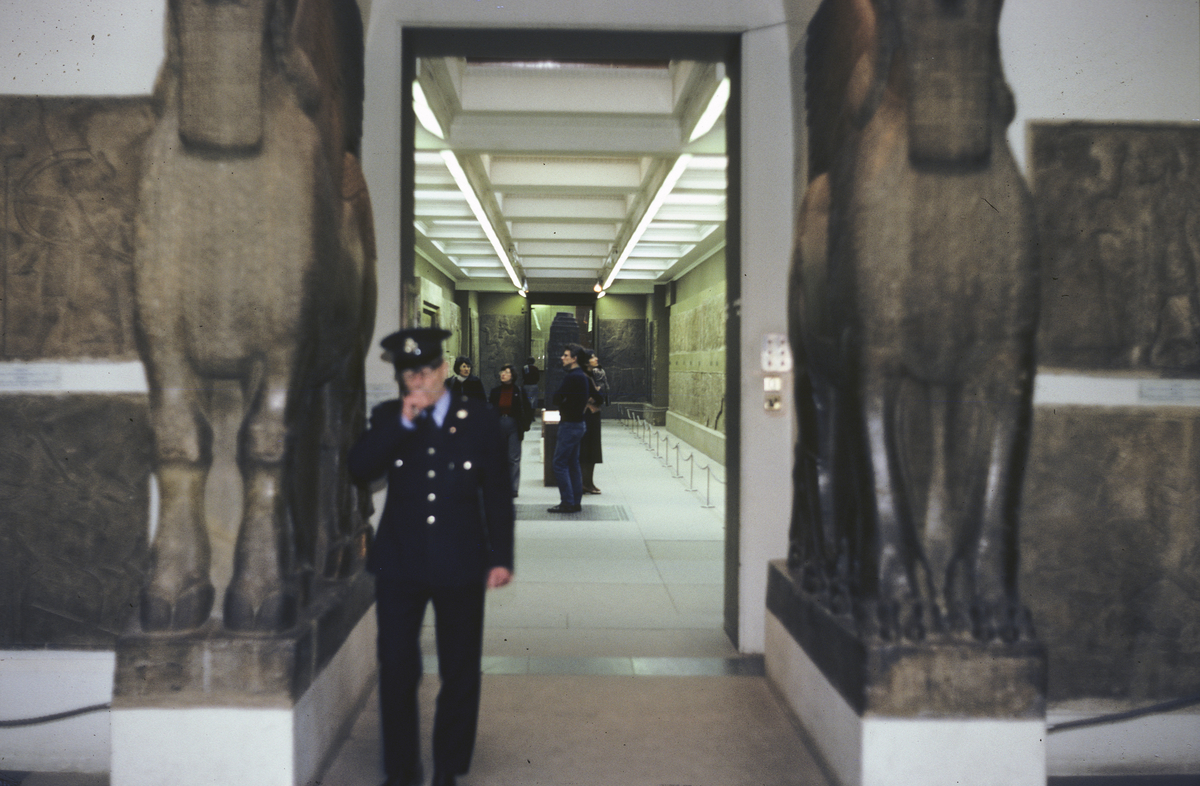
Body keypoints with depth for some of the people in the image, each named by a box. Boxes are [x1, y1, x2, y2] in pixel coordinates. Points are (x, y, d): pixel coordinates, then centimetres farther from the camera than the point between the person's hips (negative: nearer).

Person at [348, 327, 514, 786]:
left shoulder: (478, 419, 1)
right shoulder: (388, 418, 4)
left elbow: (497, 494, 4)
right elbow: (359, 468, -13)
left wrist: (501, 557, 1)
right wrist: (403, 421, -20)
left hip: (459, 567, 0)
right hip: (400, 564, 1)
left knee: (460, 674, 8)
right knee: (397, 672, 5)